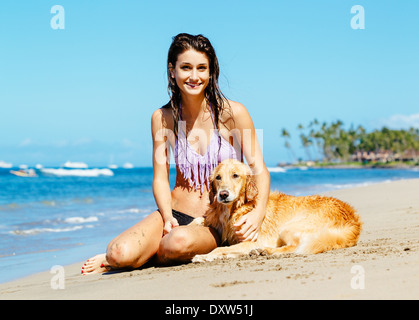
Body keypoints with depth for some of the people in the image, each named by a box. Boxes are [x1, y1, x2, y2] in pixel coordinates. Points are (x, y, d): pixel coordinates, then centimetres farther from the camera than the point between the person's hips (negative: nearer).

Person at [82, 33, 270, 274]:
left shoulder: (233, 113, -5)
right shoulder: (162, 118, 2)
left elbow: (260, 170, -5)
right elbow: (160, 178, 1)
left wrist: (258, 213, -23)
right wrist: (167, 218, -18)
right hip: (175, 213, 1)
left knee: (180, 241, -37)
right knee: (121, 252, -29)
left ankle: (156, 255, -3)